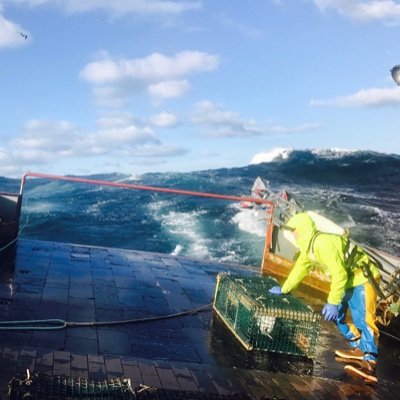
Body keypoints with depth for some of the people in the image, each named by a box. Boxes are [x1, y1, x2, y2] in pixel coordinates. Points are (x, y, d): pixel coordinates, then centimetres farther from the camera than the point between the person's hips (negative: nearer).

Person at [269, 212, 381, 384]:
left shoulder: (323, 243, -26)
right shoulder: (308, 247, 8)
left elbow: (339, 273, -29)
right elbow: (300, 269, 22)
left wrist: (332, 302, -29)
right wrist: (284, 289, 31)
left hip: (362, 279, -11)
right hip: (348, 281, 11)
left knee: (363, 319, -21)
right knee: (338, 315, 18)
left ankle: (369, 364, -29)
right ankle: (359, 349, 23)